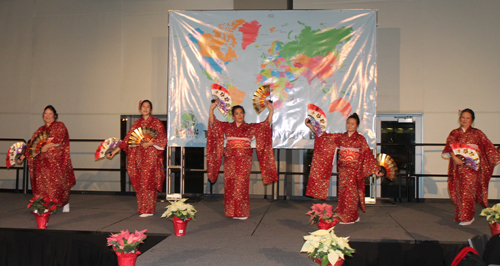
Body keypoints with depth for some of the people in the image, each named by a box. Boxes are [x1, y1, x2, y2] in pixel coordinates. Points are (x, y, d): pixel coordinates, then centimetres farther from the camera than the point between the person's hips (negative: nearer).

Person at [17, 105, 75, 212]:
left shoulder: (60, 126, 4)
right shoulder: (40, 130, 18)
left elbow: (58, 139, -12)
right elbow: (32, 144, 16)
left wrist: (46, 146, -15)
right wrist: (22, 156, 11)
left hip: (57, 160, -4)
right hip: (43, 161, 4)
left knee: (59, 182, -7)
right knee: (44, 183, -4)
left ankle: (65, 204, 5)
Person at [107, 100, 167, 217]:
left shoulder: (156, 122, 1)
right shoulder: (137, 123, 13)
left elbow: (163, 137, -8)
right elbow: (128, 138, 9)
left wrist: (149, 143, -17)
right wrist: (115, 151, 3)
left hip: (151, 156, -5)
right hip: (139, 156, 5)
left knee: (148, 181, -8)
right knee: (139, 182, 4)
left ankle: (148, 210, -3)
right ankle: (142, 208, 13)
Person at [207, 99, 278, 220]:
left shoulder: (251, 127, 8)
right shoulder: (227, 126, 11)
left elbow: (266, 124, 3)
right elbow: (213, 122, 5)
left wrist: (271, 110, -4)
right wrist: (211, 109, -4)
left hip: (244, 160, -1)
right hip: (230, 160, 1)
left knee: (242, 185, -3)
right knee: (230, 185, 1)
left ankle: (242, 212, 5)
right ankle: (231, 211, 10)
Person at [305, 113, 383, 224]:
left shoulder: (361, 139, 1)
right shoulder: (340, 137, 7)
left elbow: (368, 155, 1)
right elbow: (325, 137, 7)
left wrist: (377, 170, -3)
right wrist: (311, 126, 2)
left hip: (354, 170, -3)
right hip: (343, 170, 3)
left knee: (351, 193, -3)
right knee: (343, 192, 4)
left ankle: (351, 217, 8)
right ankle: (342, 216, 13)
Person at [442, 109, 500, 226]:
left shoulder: (477, 133, 5)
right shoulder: (454, 133, 8)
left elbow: (487, 147, 4)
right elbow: (449, 147, -4)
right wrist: (455, 158, -18)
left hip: (471, 166, -2)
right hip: (458, 166, 2)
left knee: (468, 191, -6)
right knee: (459, 191, 5)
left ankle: (468, 217, 1)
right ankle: (460, 215, 17)